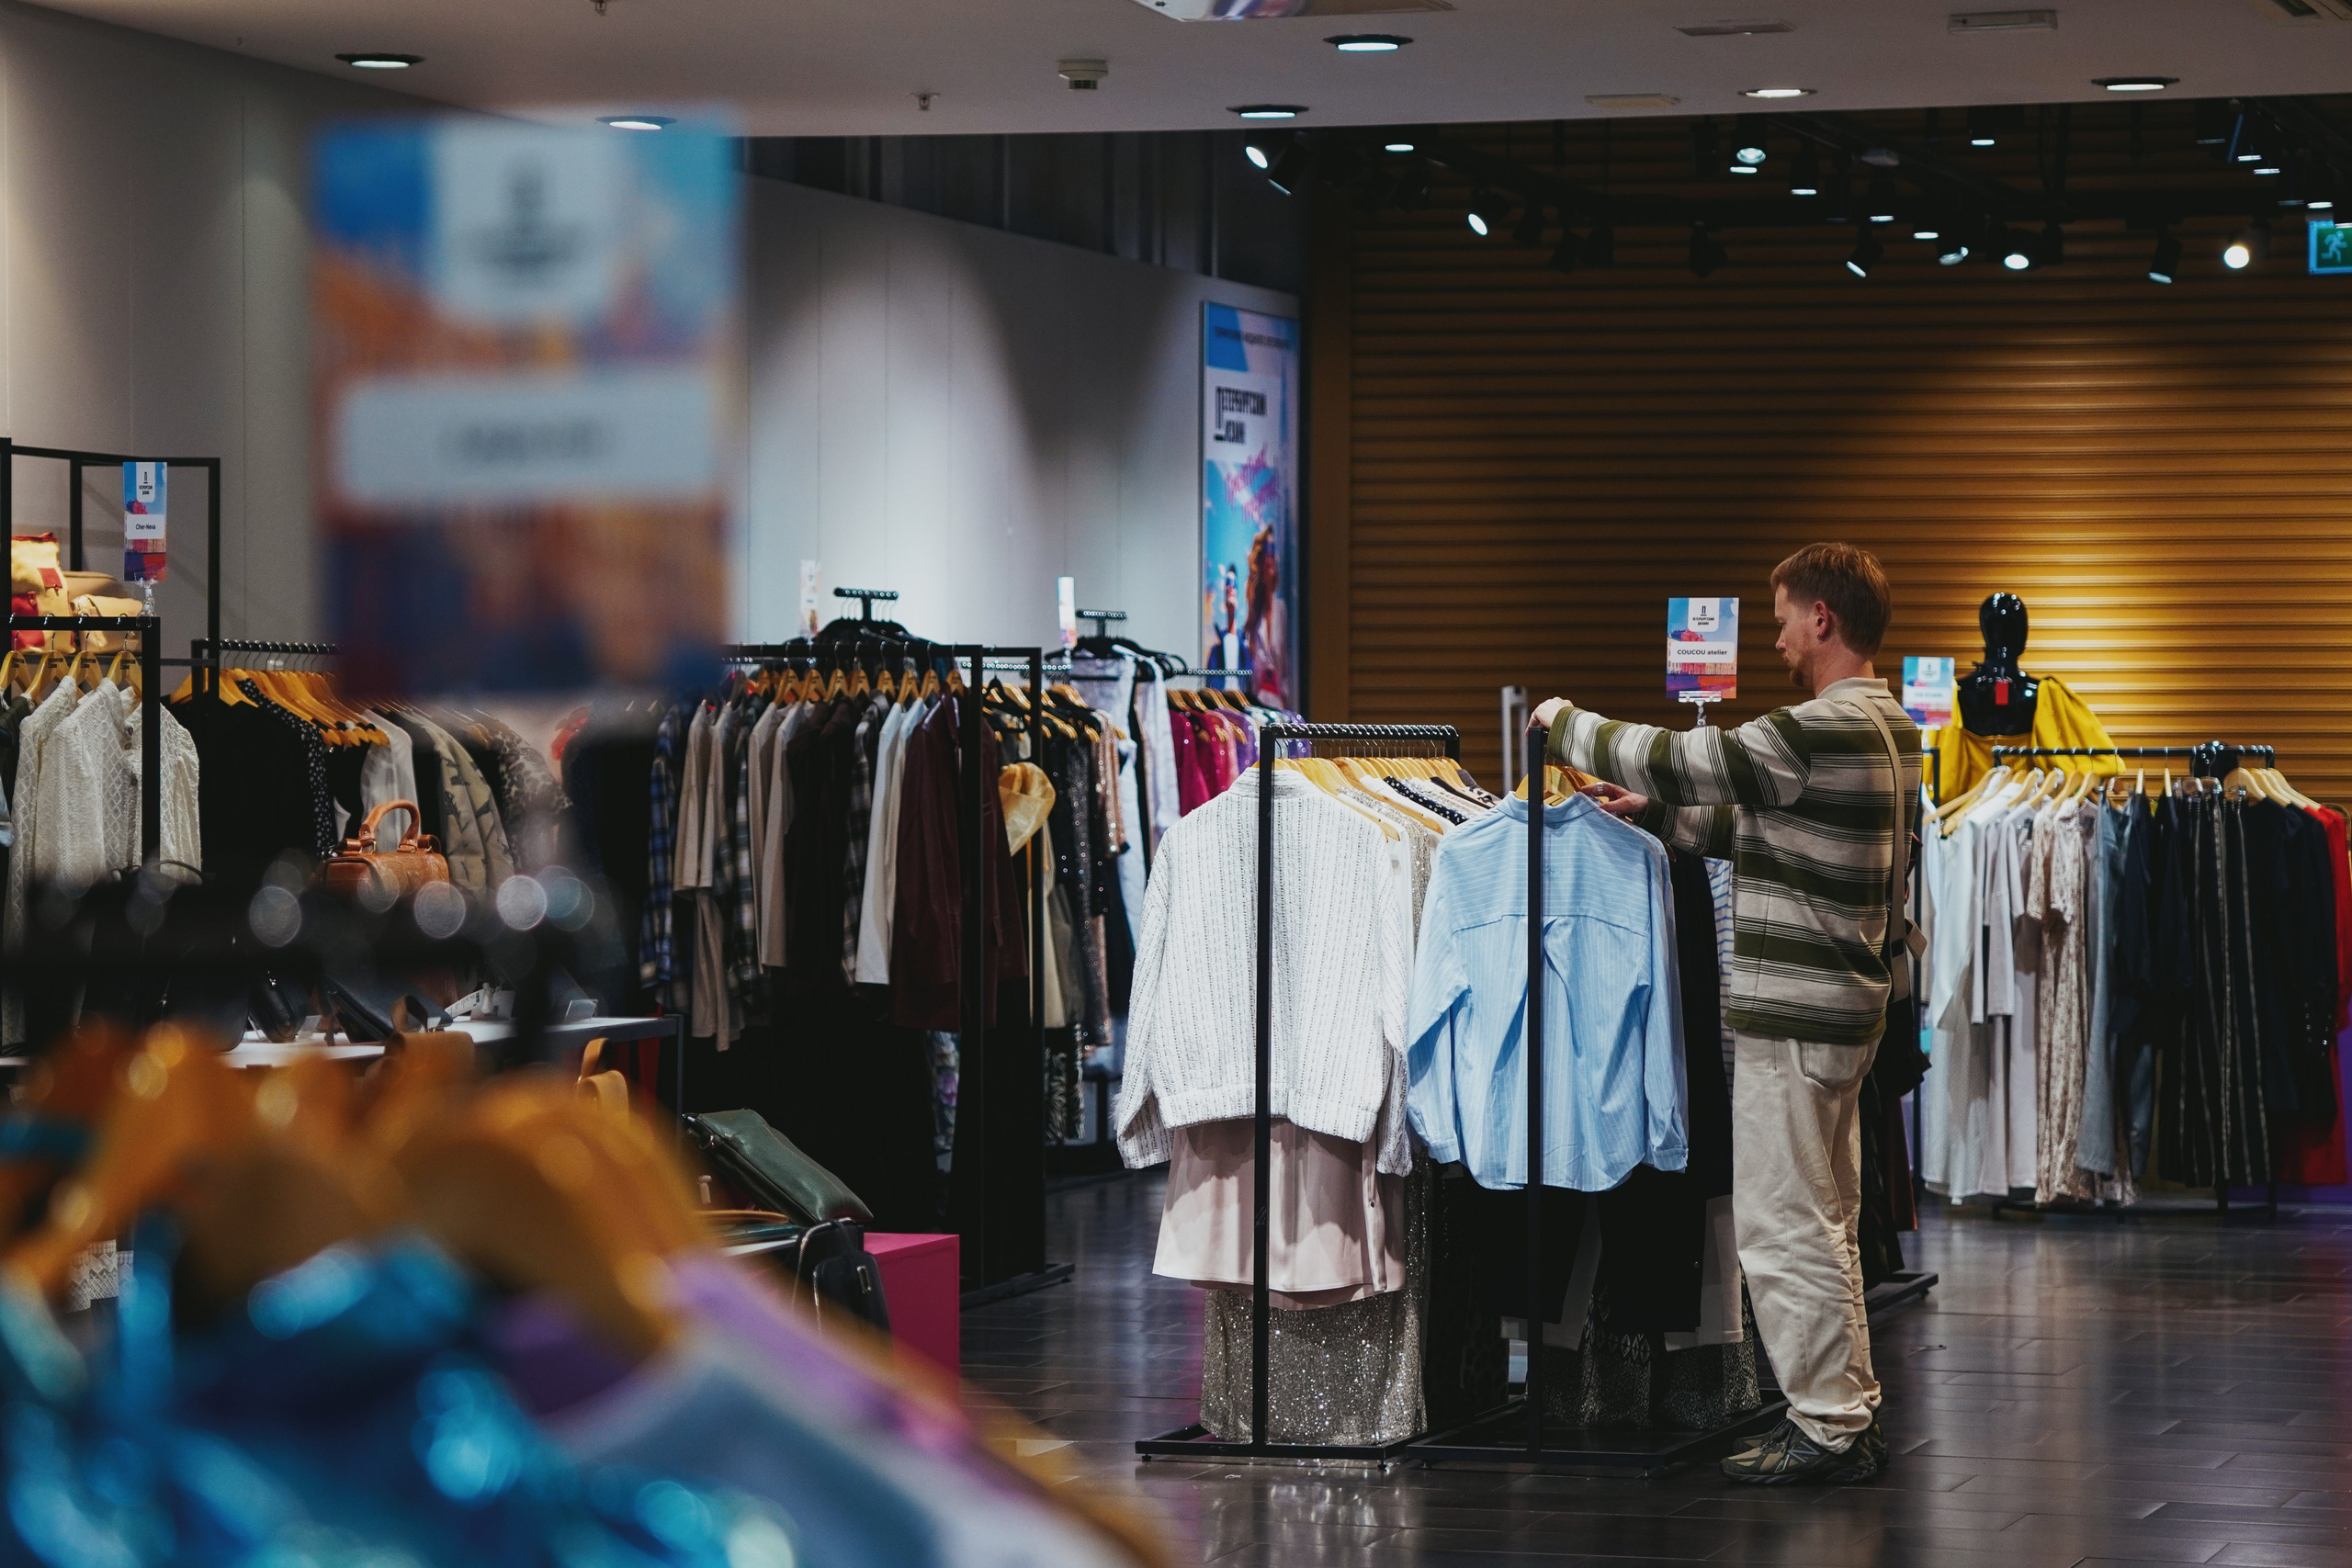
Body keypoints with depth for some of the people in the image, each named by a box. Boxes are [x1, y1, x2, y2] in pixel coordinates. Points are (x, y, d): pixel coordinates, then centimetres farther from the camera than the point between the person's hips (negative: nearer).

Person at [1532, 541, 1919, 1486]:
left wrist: (1562, 722, -3)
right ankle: (1849, 1415, 23)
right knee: (1822, 1222, 17)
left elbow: (1669, 760, -18)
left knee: (1782, 1229, -4)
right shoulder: (1888, 727, 12)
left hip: (1792, 1014, -10)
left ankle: (1827, 1431, -1)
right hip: (1847, 1005, 10)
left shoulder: (1820, 733, -21)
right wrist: (1658, 814, 16)